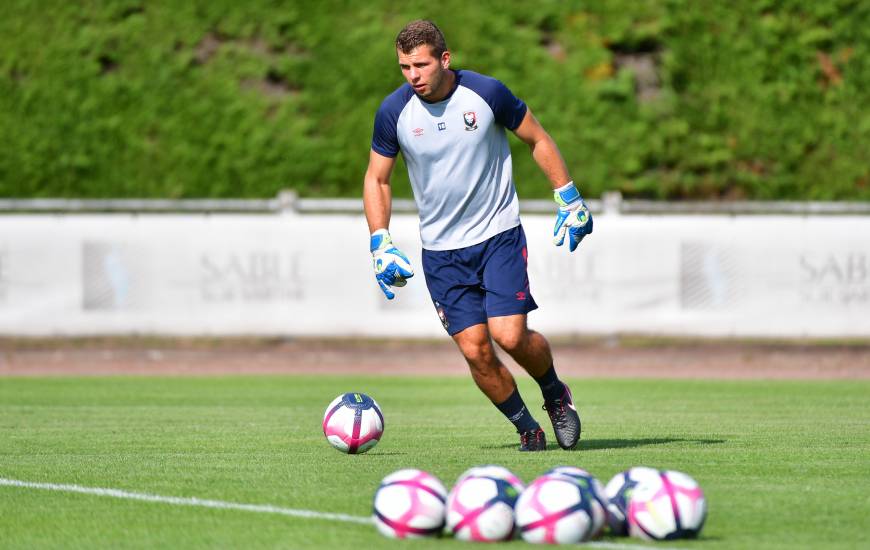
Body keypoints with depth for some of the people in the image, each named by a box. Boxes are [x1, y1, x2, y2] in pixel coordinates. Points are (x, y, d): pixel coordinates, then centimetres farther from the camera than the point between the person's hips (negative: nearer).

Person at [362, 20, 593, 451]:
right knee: (475, 351, -7)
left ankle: (555, 394, 15)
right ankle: (527, 428, 13)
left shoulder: (487, 93, -11)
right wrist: (380, 243, -2)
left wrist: (569, 198, 3)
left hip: (500, 236, -2)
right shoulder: (394, 111, -7)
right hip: (441, 250, 2)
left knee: (510, 335, -16)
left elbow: (537, 140, 4)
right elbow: (376, 178, 7)